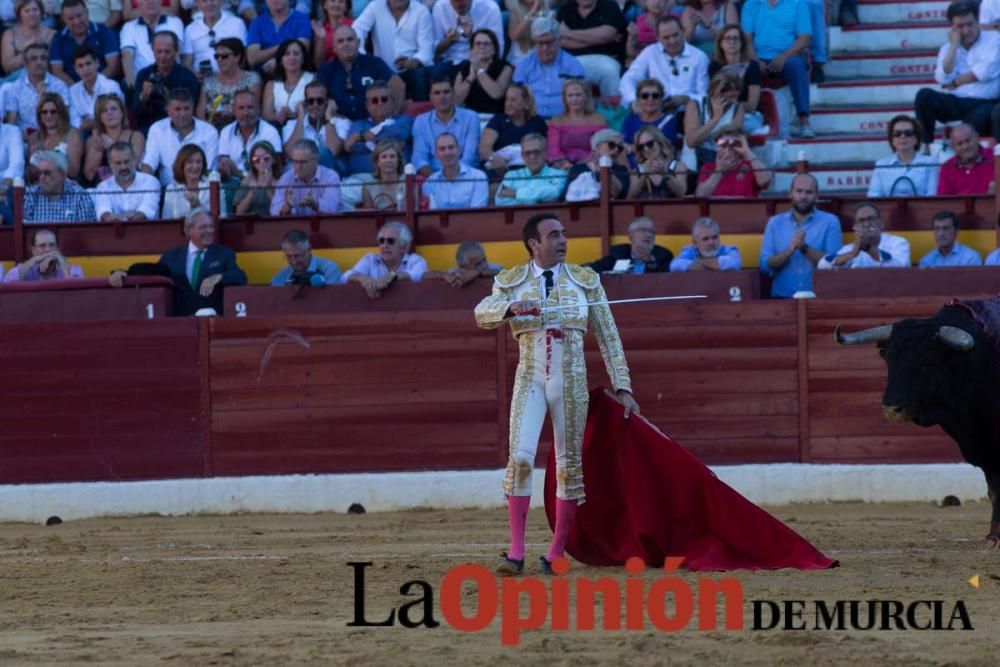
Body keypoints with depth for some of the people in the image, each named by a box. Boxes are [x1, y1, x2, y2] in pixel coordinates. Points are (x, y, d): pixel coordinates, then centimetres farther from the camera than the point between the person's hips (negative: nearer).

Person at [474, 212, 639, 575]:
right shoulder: (510, 281, 5)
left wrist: (623, 387, 1)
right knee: (520, 457, -12)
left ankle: (556, 554, 10)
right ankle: (516, 552, -9)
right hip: (530, 379, -1)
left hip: (571, 381, 1)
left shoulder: (585, 280, 6)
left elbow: (608, 336, 6)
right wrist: (511, 308, -33)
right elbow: (482, 313, -11)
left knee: (569, 464, 2)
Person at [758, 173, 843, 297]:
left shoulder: (830, 222, 5)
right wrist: (791, 249, -12)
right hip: (783, 297, 1)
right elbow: (765, 266, 3)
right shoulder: (775, 223, 11)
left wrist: (805, 248, -15)